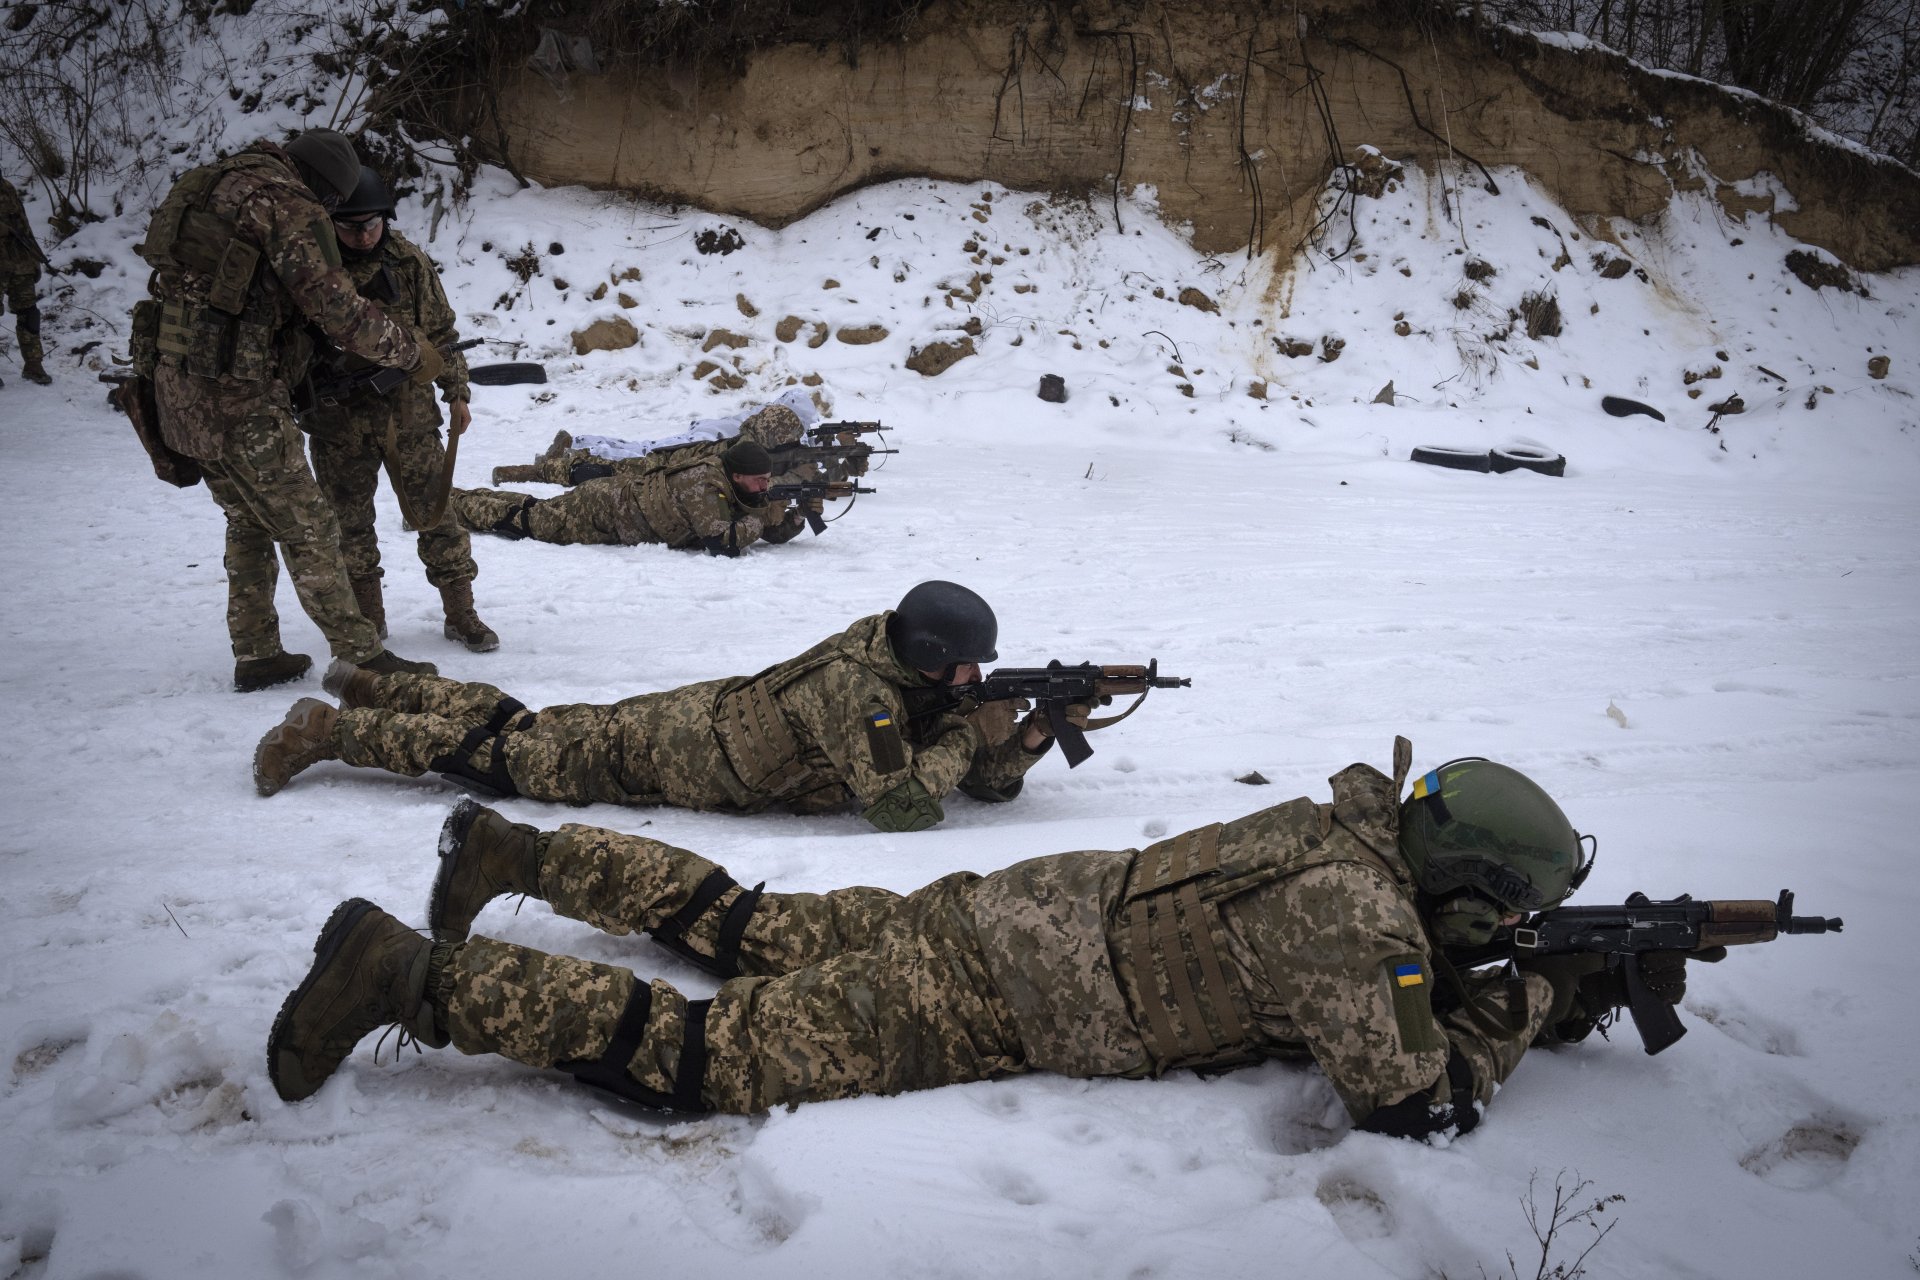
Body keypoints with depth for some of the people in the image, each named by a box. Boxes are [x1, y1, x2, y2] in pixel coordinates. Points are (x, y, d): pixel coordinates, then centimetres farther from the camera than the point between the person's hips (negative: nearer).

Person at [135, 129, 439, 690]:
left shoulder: (208, 186, 17)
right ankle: (360, 656, 2)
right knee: (307, 529, -2)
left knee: (249, 522, 20)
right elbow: (336, 307, -15)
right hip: (237, 396, -9)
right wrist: (412, 352, -4)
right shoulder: (285, 203, -10)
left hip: (181, 390, 9)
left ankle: (255, 655, 25)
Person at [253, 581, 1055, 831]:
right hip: (669, 748, -7)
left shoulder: (911, 681, -3)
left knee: (527, 728, 20)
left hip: (702, 715, 7)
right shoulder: (856, 688, -31)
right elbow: (898, 806, -37)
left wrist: (1028, 738, -17)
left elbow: (988, 785, 3)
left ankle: (376, 688, 34)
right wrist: (969, 735, -25)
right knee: (509, 753, 3)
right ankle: (331, 730, 14)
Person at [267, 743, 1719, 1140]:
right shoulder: (1357, 915, -19)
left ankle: (521, 849, 29)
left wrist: (1598, 979, 15)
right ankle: (406, 972, -9)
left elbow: (1416, 983, 23)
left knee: (749, 932, 22)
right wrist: (1540, 997, -2)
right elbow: (1415, 1100, -17)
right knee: (706, 1053, -8)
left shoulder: (1345, 825, 9)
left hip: (993, 909, 8)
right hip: (988, 1002, -8)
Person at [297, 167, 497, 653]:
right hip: (338, 417, -1)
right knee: (349, 522, 7)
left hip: (409, 411, 1)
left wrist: (456, 392, 8)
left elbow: (441, 330, 8)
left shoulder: (410, 262, -1)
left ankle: (461, 613, 12)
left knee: (436, 509, 2)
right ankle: (368, 620, 20)